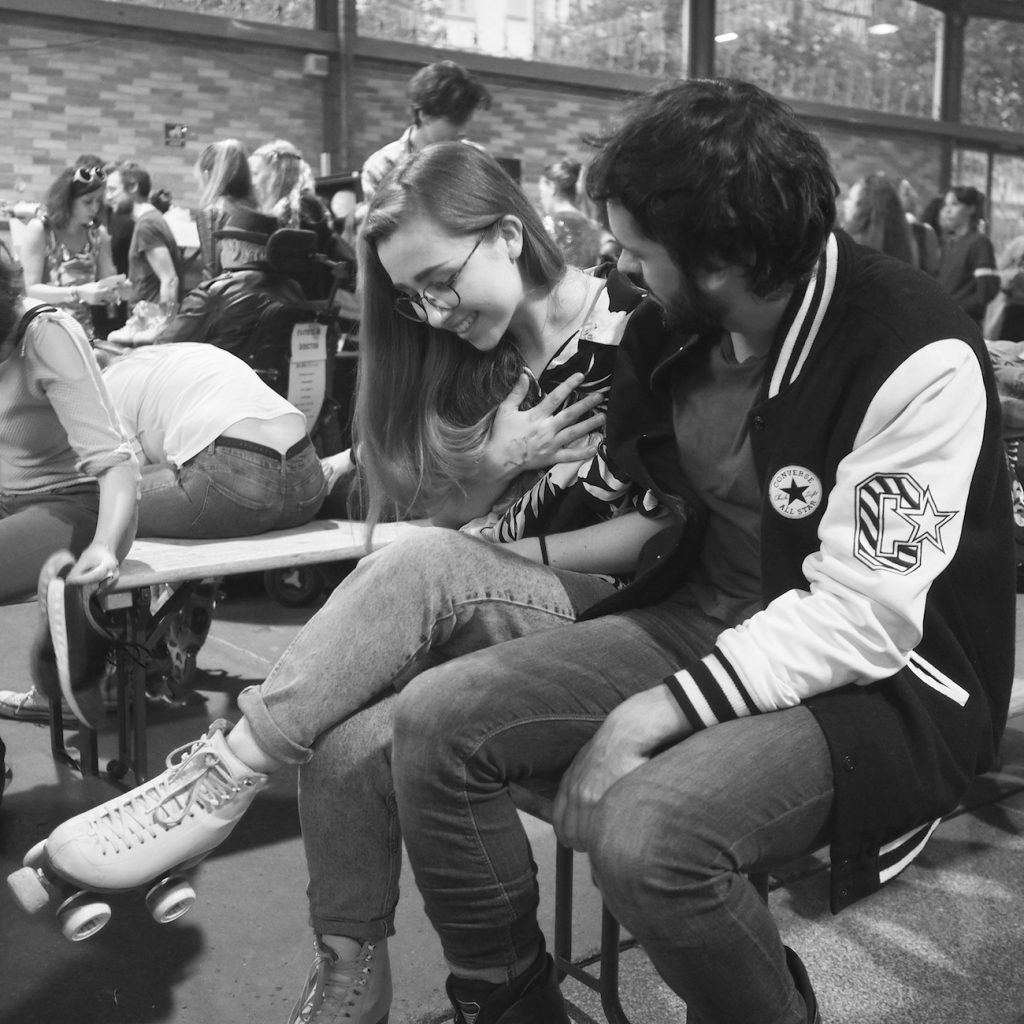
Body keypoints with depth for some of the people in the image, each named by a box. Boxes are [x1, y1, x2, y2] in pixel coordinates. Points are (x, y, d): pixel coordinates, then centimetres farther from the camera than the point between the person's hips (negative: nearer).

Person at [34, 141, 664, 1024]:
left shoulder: (636, 339, -8)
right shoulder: (474, 361, 12)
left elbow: (669, 525, -10)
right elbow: (446, 517, 12)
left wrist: (503, 550, -12)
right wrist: (495, 462, -9)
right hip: (498, 619, 5)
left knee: (426, 565, -34)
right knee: (349, 743, -24)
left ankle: (230, 771, -23)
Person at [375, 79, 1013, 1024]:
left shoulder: (917, 361, -20)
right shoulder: (679, 327, 0)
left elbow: (863, 617, -23)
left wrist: (661, 711, -27)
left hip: (886, 680, -6)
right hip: (705, 622, 7)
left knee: (646, 835, -33)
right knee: (435, 722, -9)